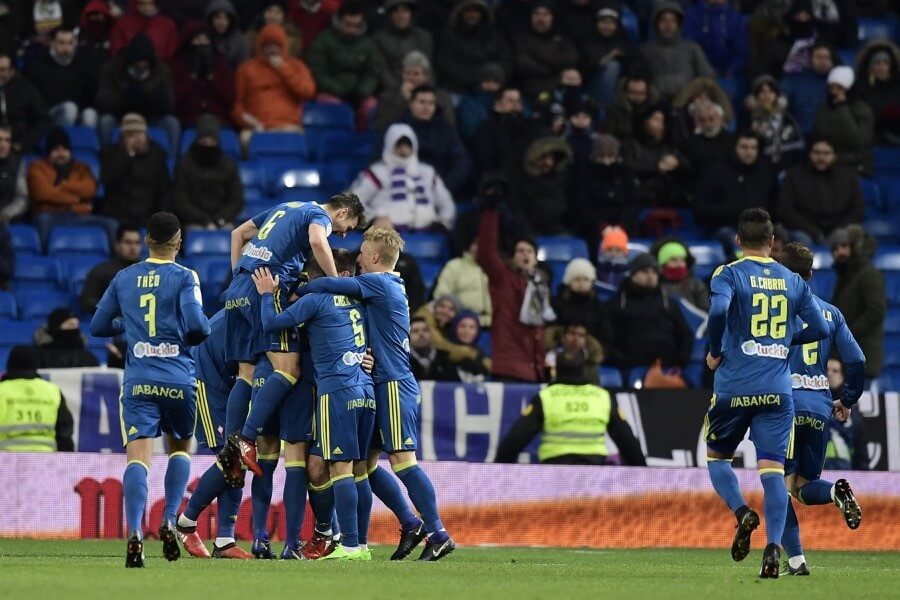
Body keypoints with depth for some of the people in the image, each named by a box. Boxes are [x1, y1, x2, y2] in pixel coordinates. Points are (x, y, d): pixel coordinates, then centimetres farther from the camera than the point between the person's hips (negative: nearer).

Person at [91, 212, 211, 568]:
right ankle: (169, 521, 6)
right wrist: (203, 332, 7)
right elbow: (196, 324, -15)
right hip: (178, 380, -1)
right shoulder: (184, 277, -2)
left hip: (138, 381, 1)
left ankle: (135, 534, -27)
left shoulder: (124, 279, 10)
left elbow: (98, 327, 16)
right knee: (180, 448, 22)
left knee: (138, 456, -9)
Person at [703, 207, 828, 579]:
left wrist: (715, 353, -6)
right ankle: (773, 547, -18)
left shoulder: (729, 274, -2)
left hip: (735, 385, -2)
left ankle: (742, 511, -10)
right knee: (772, 469, -3)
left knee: (716, 456, 16)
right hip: (778, 390, 2)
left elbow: (719, 310, -21)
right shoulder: (793, 281, 9)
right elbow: (820, 328, 9)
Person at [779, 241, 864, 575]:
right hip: (820, 407, 4)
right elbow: (856, 360, 8)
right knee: (804, 486, 17)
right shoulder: (831, 313, 11)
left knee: (782, 486, 3)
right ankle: (837, 491, -17)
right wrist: (848, 401, 21)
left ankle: (795, 559, -12)